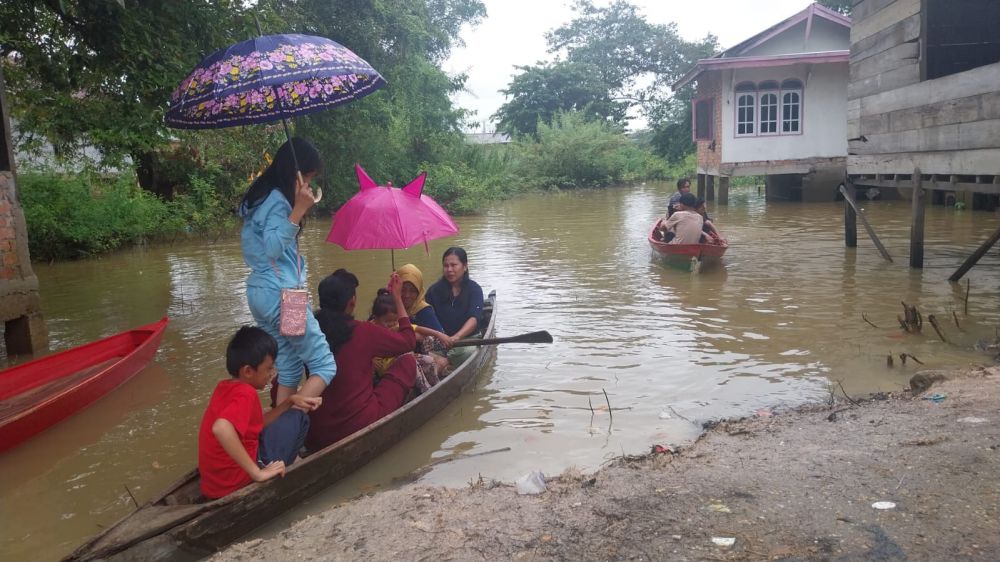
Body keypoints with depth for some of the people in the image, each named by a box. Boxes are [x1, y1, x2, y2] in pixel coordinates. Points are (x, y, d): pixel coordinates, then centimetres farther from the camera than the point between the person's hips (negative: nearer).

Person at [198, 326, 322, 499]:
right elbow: (221, 428, -40)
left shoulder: (224, 387, 7)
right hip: (237, 483, -9)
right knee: (297, 417, 2)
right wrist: (257, 473, -33)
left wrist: (290, 401, 7)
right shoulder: (245, 394, -20)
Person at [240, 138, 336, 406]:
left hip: (260, 293, 10)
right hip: (280, 295, -10)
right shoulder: (278, 200, -13)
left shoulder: (261, 196, 15)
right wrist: (298, 210, -28)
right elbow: (273, 247, -24)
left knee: (289, 368, 14)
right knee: (324, 365, -8)